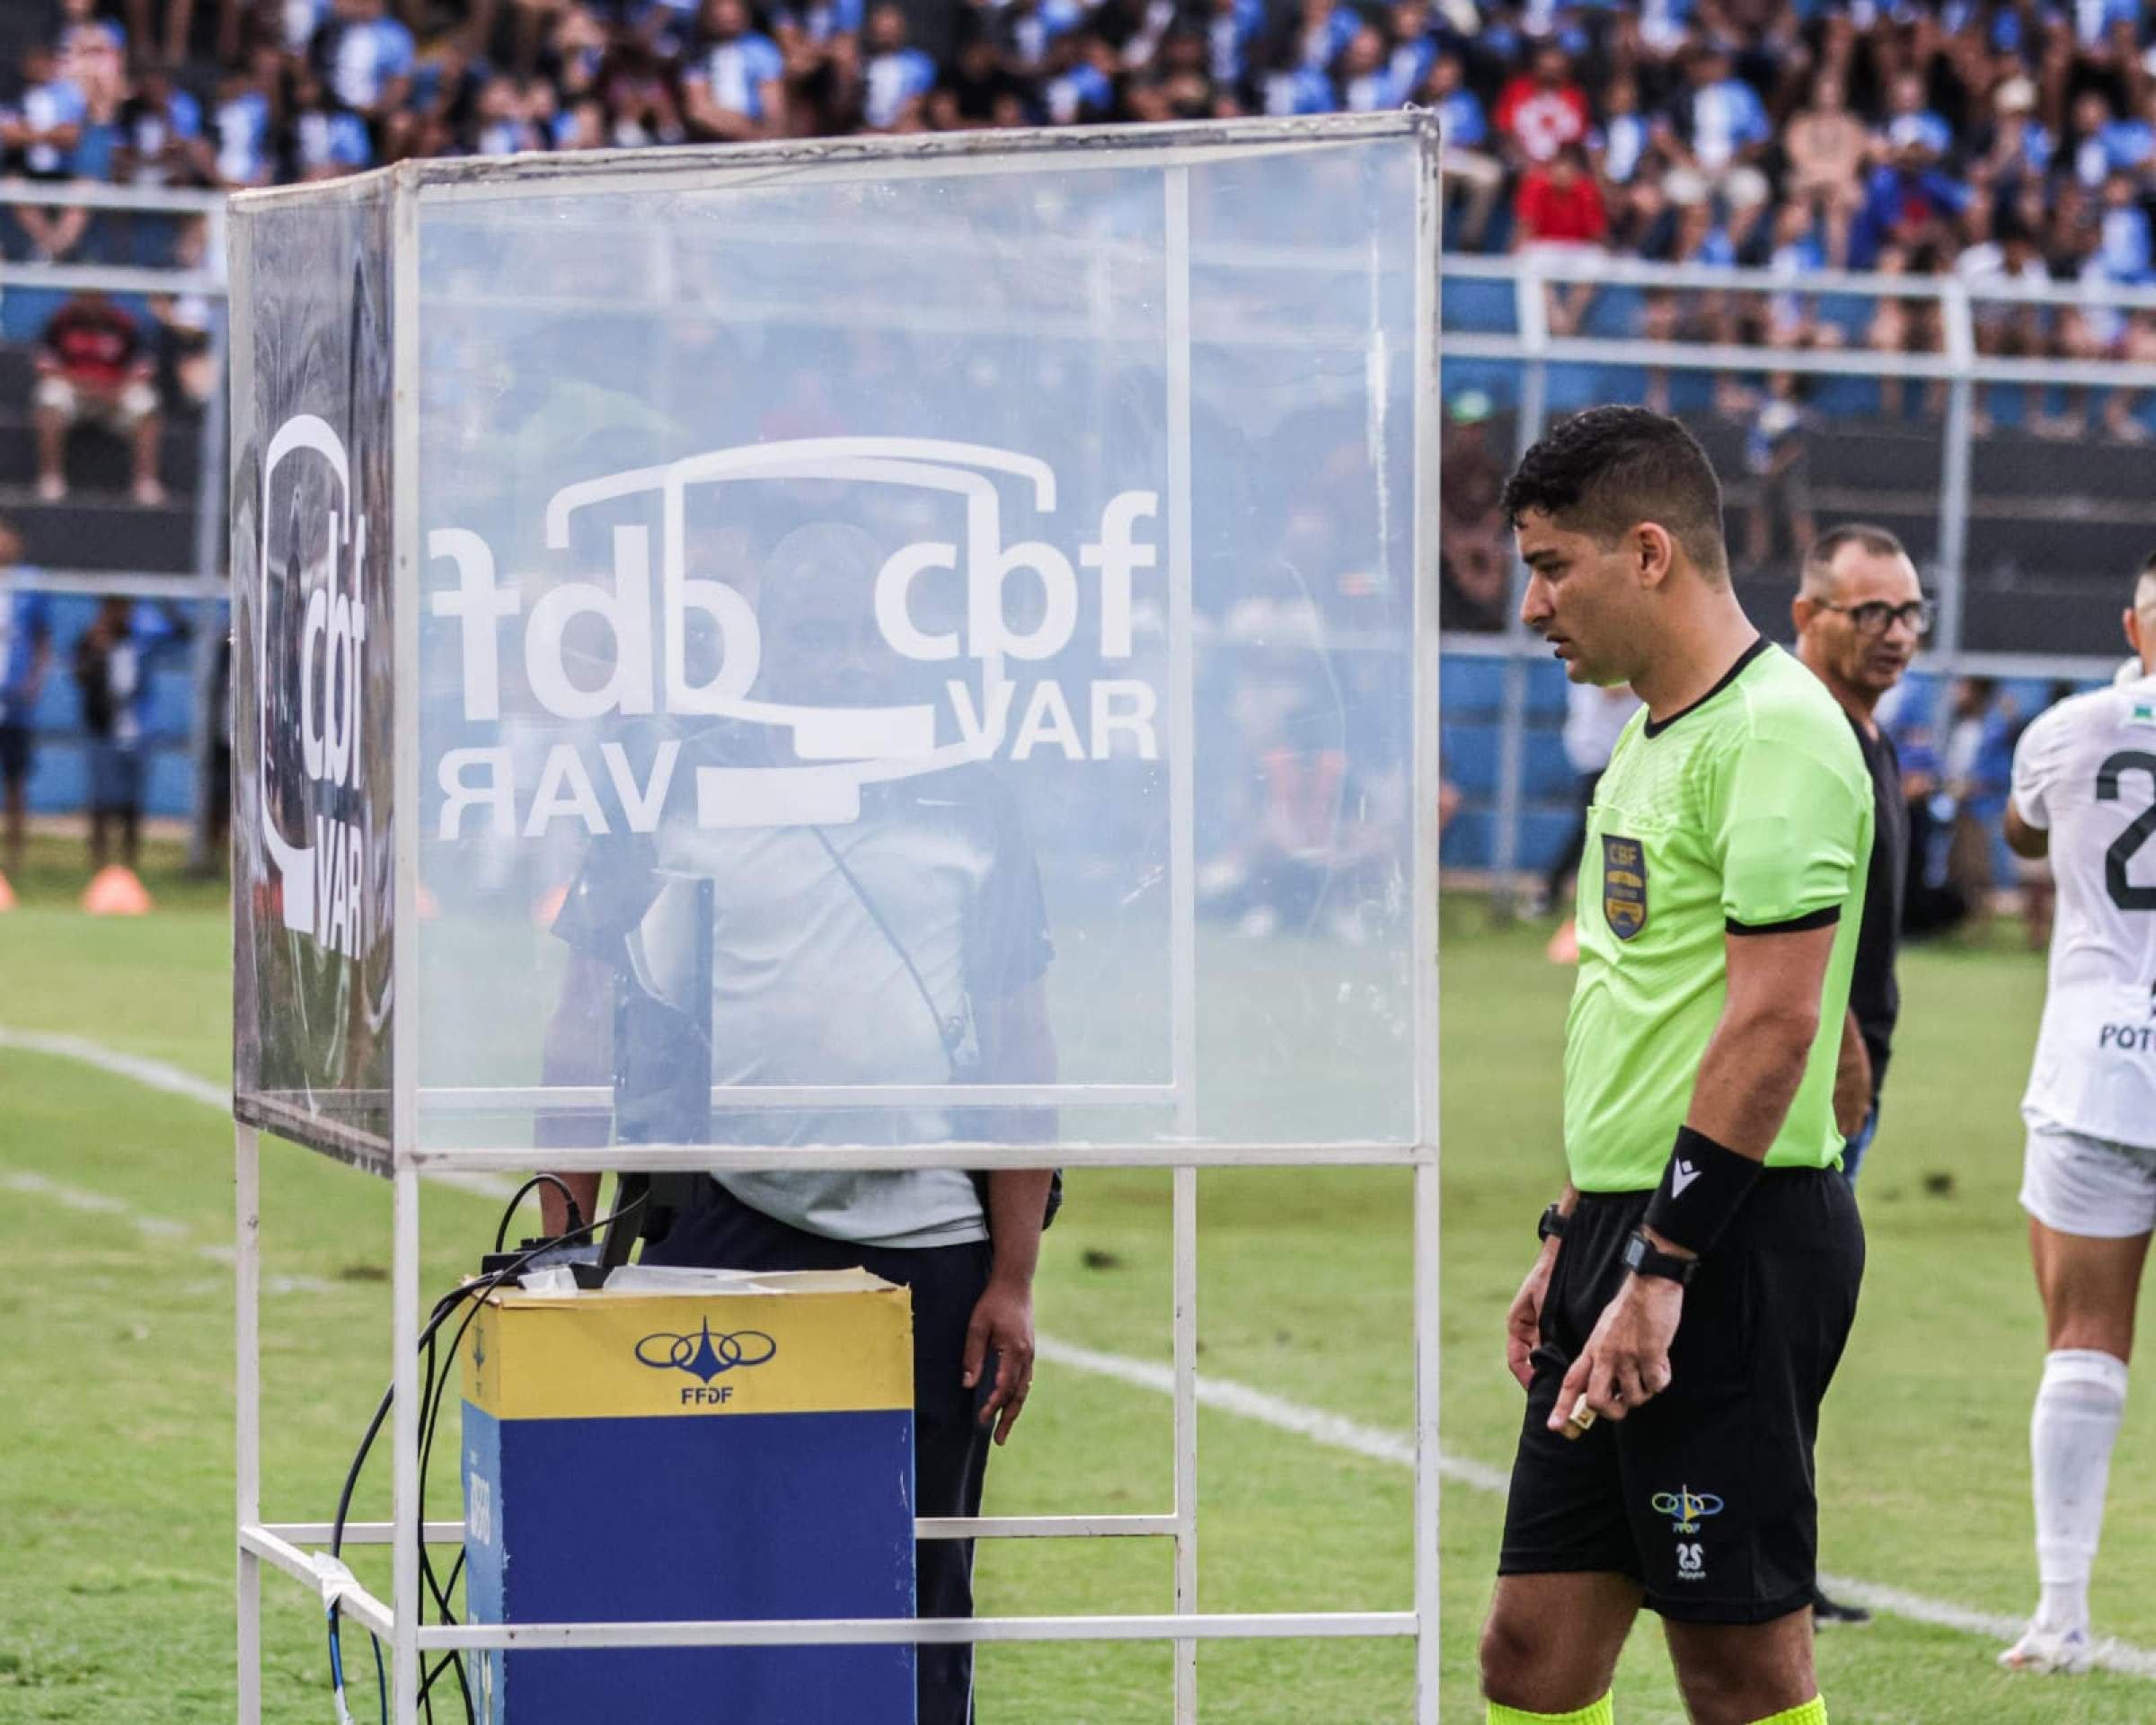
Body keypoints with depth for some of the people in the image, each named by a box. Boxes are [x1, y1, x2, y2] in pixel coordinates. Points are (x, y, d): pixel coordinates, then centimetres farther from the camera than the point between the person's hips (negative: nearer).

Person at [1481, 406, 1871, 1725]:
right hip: (1632, 1230, 10)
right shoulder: (1655, 738, 17)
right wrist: (1574, 1240, 22)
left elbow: (1773, 1023, -21)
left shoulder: (1777, 733, -14)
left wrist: (1657, 1273, -22)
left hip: (1731, 1248, -10)